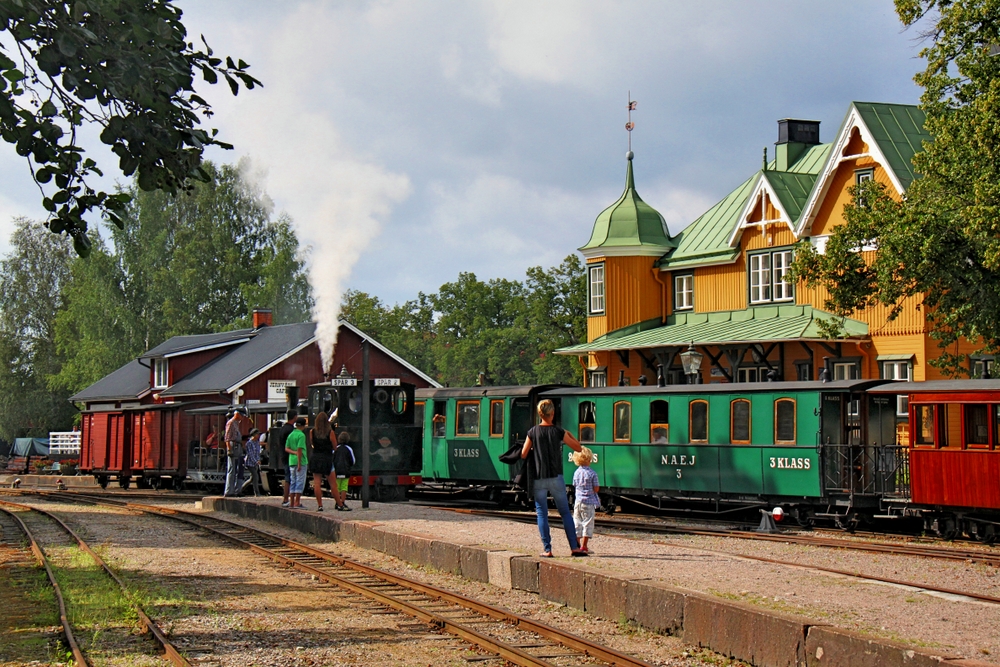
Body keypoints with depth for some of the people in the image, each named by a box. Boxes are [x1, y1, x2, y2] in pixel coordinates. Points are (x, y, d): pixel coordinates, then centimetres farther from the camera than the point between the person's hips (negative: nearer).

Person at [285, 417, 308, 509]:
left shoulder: (290, 435, 12)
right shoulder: (301, 435, -11)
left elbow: (286, 448, 8)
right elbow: (299, 449, -16)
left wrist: (294, 452, -7)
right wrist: (299, 463, -16)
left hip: (291, 461, 7)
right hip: (300, 461, -7)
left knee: (293, 482, 11)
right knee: (300, 482, -3)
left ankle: (292, 503, 11)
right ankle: (297, 503, -6)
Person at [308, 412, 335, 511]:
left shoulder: (312, 432, -1)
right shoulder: (330, 432, -7)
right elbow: (334, 446, 0)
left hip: (315, 458, 2)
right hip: (327, 458, -2)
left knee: (317, 483, 2)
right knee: (333, 484, 4)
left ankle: (319, 505, -1)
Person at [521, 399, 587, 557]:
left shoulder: (533, 432, -3)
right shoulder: (559, 432, -3)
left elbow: (523, 454, -1)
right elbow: (578, 448, 5)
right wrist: (570, 435, 22)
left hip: (538, 479, 0)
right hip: (556, 477, 0)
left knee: (542, 513, 5)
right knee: (565, 512, 8)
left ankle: (547, 549, -1)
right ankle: (574, 547, 5)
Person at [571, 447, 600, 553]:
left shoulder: (576, 473, 5)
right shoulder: (592, 473, -11)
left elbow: (575, 486, 11)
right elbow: (596, 489, -11)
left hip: (578, 501, 5)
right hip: (589, 502, -5)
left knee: (577, 523, 11)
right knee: (588, 523, 1)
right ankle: (584, 545, 0)